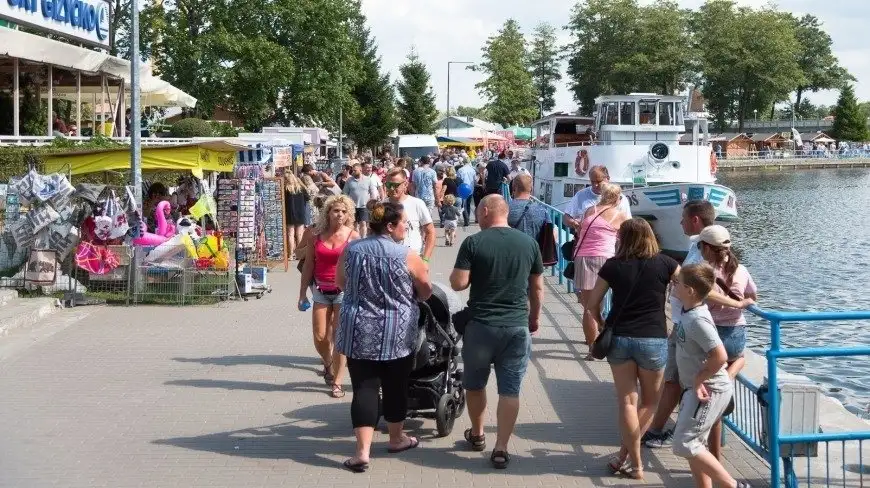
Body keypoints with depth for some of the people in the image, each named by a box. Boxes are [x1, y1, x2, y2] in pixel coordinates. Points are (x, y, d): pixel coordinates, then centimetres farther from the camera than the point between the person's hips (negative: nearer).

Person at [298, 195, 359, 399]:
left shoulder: (353, 236, -4)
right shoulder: (317, 235, 2)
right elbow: (308, 265, 8)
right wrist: (303, 293, 8)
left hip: (343, 290, -2)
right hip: (321, 290, 2)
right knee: (320, 337, 2)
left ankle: (337, 382, 7)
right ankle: (328, 365, 34)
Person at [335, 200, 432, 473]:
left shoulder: (351, 250, -1)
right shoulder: (406, 255, -9)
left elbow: (340, 283, 14)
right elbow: (426, 293, 2)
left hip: (358, 332, 2)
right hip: (397, 333, -2)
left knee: (364, 388, 2)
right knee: (395, 387, 15)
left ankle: (362, 452, -5)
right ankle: (397, 439, 32)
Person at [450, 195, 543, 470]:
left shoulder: (473, 243, -8)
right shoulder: (529, 243, 2)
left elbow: (458, 283, -12)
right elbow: (537, 287, 9)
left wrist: (454, 272, 10)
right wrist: (535, 317, 23)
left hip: (481, 325, -1)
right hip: (518, 326, 2)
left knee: (475, 384, 20)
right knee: (510, 390, 5)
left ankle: (477, 435, 35)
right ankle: (501, 449, 4)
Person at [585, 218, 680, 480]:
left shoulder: (613, 265, 0)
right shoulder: (664, 264, -2)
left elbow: (593, 303, 3)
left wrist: (602, 326, 20)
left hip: (619, 338, 1)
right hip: (653, 340, -1)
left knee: (628, 401, 7)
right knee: (649, 402, 15)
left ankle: (635, 465, 8)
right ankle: (624, 455, 12)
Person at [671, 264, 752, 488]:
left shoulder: (697, 320, -24)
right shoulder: (689, 312, 5)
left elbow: (720, 356, -30)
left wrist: (698, 380, -18)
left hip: (708, 391, -10)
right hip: (698, 388, 10)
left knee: (684, 444, -9)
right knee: (693, 445, 15)